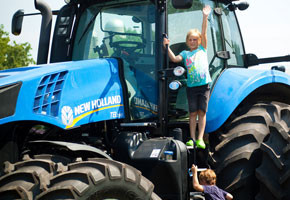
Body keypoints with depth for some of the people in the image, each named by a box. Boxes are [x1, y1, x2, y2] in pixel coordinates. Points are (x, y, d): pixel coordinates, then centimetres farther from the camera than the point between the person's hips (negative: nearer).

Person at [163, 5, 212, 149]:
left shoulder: (202, 49, 10)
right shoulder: (185, 53, 12)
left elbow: (204, 33, -1)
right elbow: (174, 59, -5)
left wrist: (205, 17, -11)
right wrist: (167, 47, -16)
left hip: (204, 85, -1)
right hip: (191, 86, 1)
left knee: (202, 112, -2)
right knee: (193, 113, 3)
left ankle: (200, 138, -3)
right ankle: (192, 138, 6)